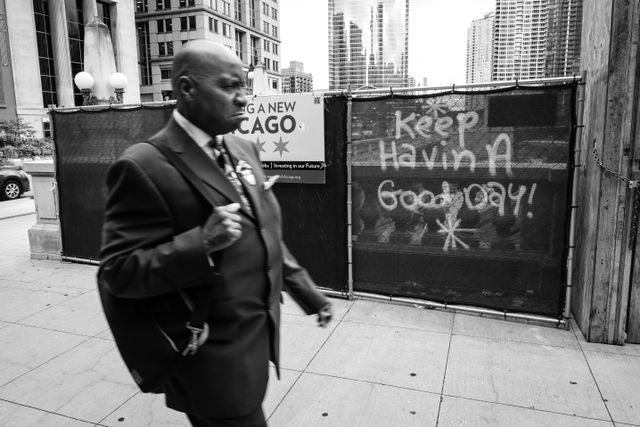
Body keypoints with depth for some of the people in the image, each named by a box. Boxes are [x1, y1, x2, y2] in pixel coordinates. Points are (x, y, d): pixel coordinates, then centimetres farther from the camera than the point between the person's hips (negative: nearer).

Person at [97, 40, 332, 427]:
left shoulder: (244, 149, 4)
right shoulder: (145, 166, -20)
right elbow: (117, 274, -18)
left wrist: (309, 294, 12)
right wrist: (201, 243, -32)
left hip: (257, 336, 7)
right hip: (214, 357, -7)